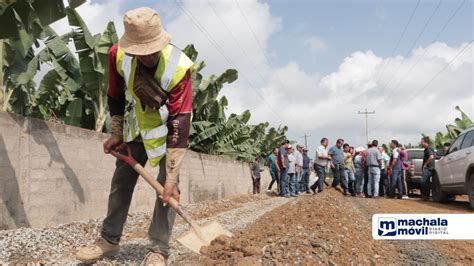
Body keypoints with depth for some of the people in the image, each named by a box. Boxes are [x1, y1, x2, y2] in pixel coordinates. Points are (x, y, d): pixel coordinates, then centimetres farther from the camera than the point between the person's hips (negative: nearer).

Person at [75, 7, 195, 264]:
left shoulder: (180, 67, -36)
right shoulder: (118, 54, -23)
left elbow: (180, 125, -36)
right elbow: (115, 96, -2)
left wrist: (171, 179, -37)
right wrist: (116, 134, -1)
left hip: (170, 125, -4)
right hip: (138, 125, 4)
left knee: (167, 186, -12)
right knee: (121, 179, 8)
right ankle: (109, 240, 23)